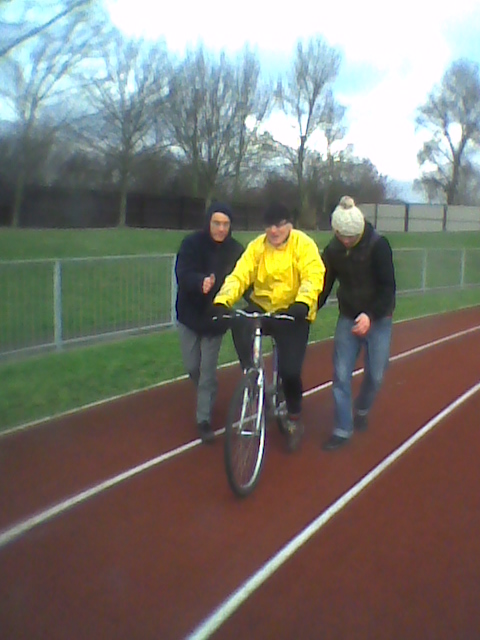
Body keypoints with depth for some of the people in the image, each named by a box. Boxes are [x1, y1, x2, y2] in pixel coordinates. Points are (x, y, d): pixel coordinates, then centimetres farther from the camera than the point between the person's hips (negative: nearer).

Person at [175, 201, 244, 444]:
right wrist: (200, 282, -47)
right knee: (192, 367, 12)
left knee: (208, 370, 0)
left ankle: (204, 418, 13)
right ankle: (204, 398, 43)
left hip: (215, 318, 0)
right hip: (189, 315, 1)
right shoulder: (192, 243, -14)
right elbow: (182, 274, -26)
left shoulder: (236, 250, -9)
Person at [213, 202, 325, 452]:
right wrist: (222, 301, -30)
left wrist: (302, 302, -44)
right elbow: (239, 275, -13)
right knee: (239, 324, -30)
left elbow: (313, 276, -25)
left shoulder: (303, 244, -11)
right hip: (262, 307, 3)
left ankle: (294, 418, 18)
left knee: (290, 370, -10)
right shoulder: (257, 246, -2)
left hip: (293, 312, -3)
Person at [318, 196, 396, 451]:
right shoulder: (333, 249, -4)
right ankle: (342, 429, 8)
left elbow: (388, 287, -18)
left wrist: (370, 315, -30)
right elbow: (325, 284, 0)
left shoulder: (378, 245, -16)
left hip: (377, 320, -2)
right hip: (348, 318, 3)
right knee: (341, 374, -3)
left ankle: (361, 410, 36)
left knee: (375, 374, 6)